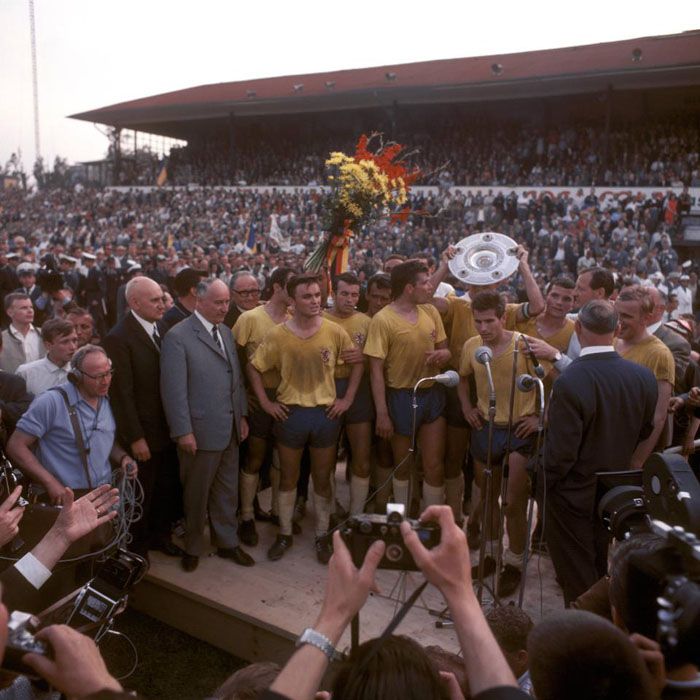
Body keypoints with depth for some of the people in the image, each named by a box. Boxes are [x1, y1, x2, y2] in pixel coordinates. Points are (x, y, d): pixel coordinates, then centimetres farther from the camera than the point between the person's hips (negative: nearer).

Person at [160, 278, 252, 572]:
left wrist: (242, 415, 9)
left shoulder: (226, 333, 11)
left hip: (230, 429, 6)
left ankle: (227, 542, 34)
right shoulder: (178, 336, -13)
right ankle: (193, 547, 33)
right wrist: (183, 431, -17)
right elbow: (174, 388, -16)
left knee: (227, 491, 17)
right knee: (197, 493, 13)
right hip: (201, 430, -6)